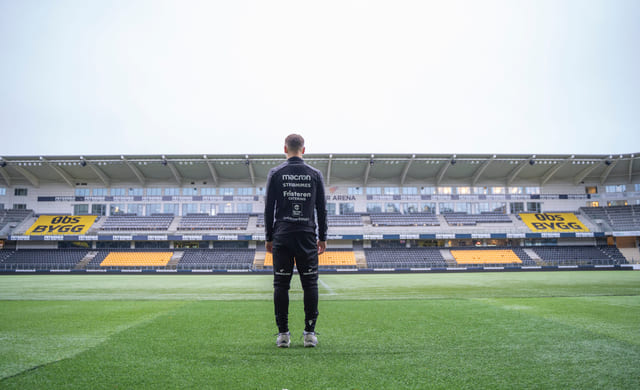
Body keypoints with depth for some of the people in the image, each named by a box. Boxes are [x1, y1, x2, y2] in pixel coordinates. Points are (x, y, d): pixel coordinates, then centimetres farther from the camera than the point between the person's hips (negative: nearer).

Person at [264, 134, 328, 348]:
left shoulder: (275, 173, 2)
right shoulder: (315, 174, 5)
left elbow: (269, 208, 1)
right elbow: (322, 209, 6)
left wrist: (268, 238, 7)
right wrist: (322, 238, 13)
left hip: (282, 236, -1)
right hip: (307, 236, 1)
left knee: (281, 285, 3)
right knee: (310, 284, 4)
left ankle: (283, 334, 5)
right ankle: (310, 332, 5)